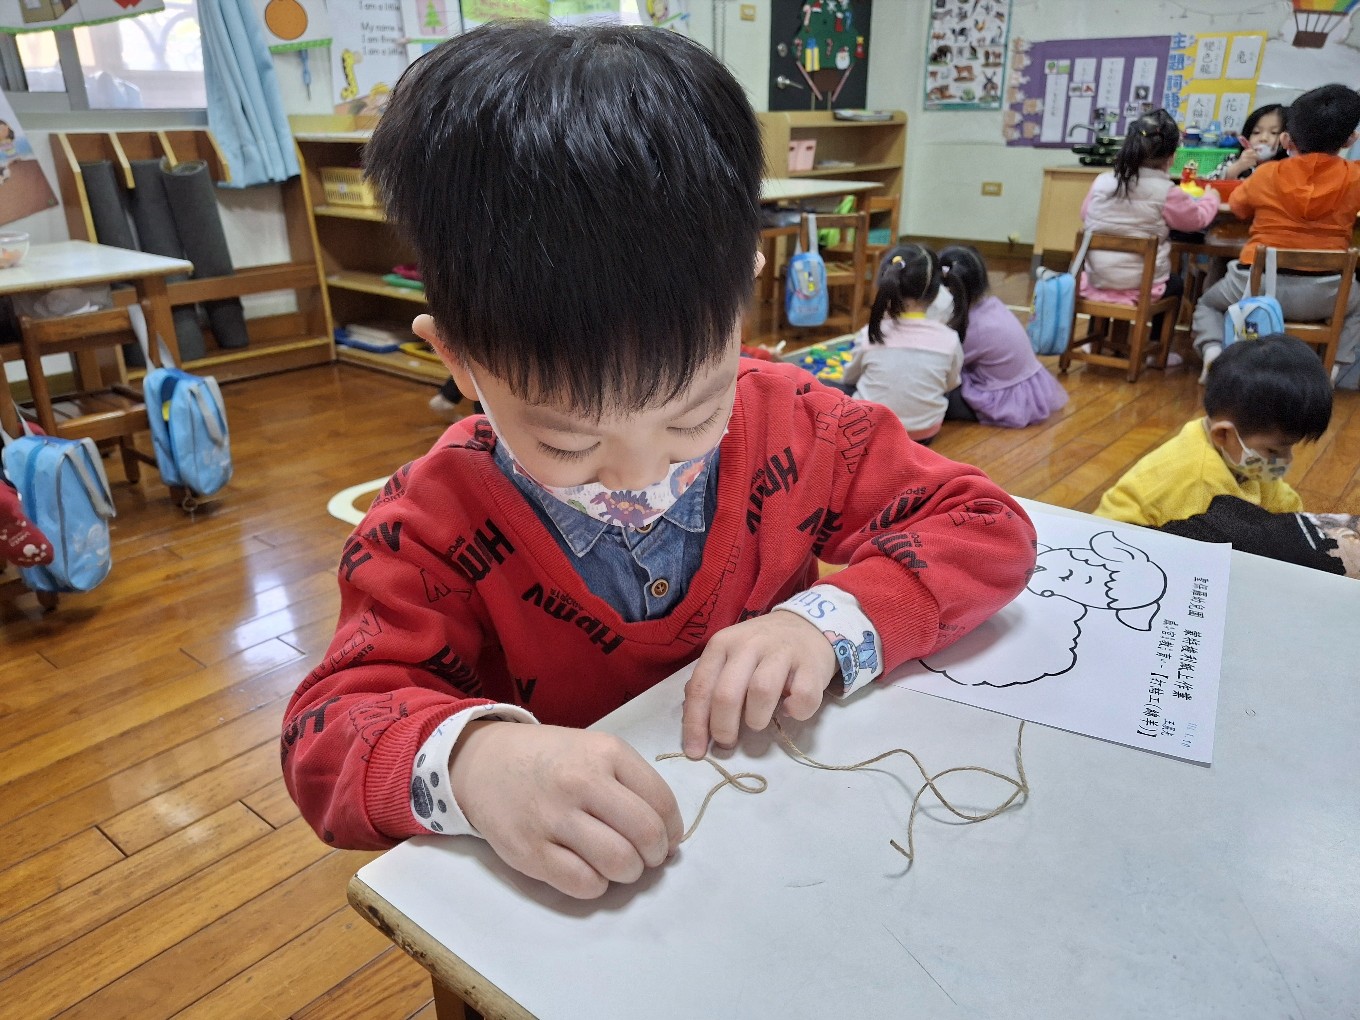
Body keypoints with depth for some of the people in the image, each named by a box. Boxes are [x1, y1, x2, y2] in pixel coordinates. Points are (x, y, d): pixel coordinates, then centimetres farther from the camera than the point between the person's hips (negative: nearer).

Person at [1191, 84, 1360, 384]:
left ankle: (1212, 351, 0)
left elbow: (1237, 204, 17)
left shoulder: (1267, 173, -2)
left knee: (1208, 303, 30)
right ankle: (1333, 367, 11)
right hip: (1322, 295, 1)